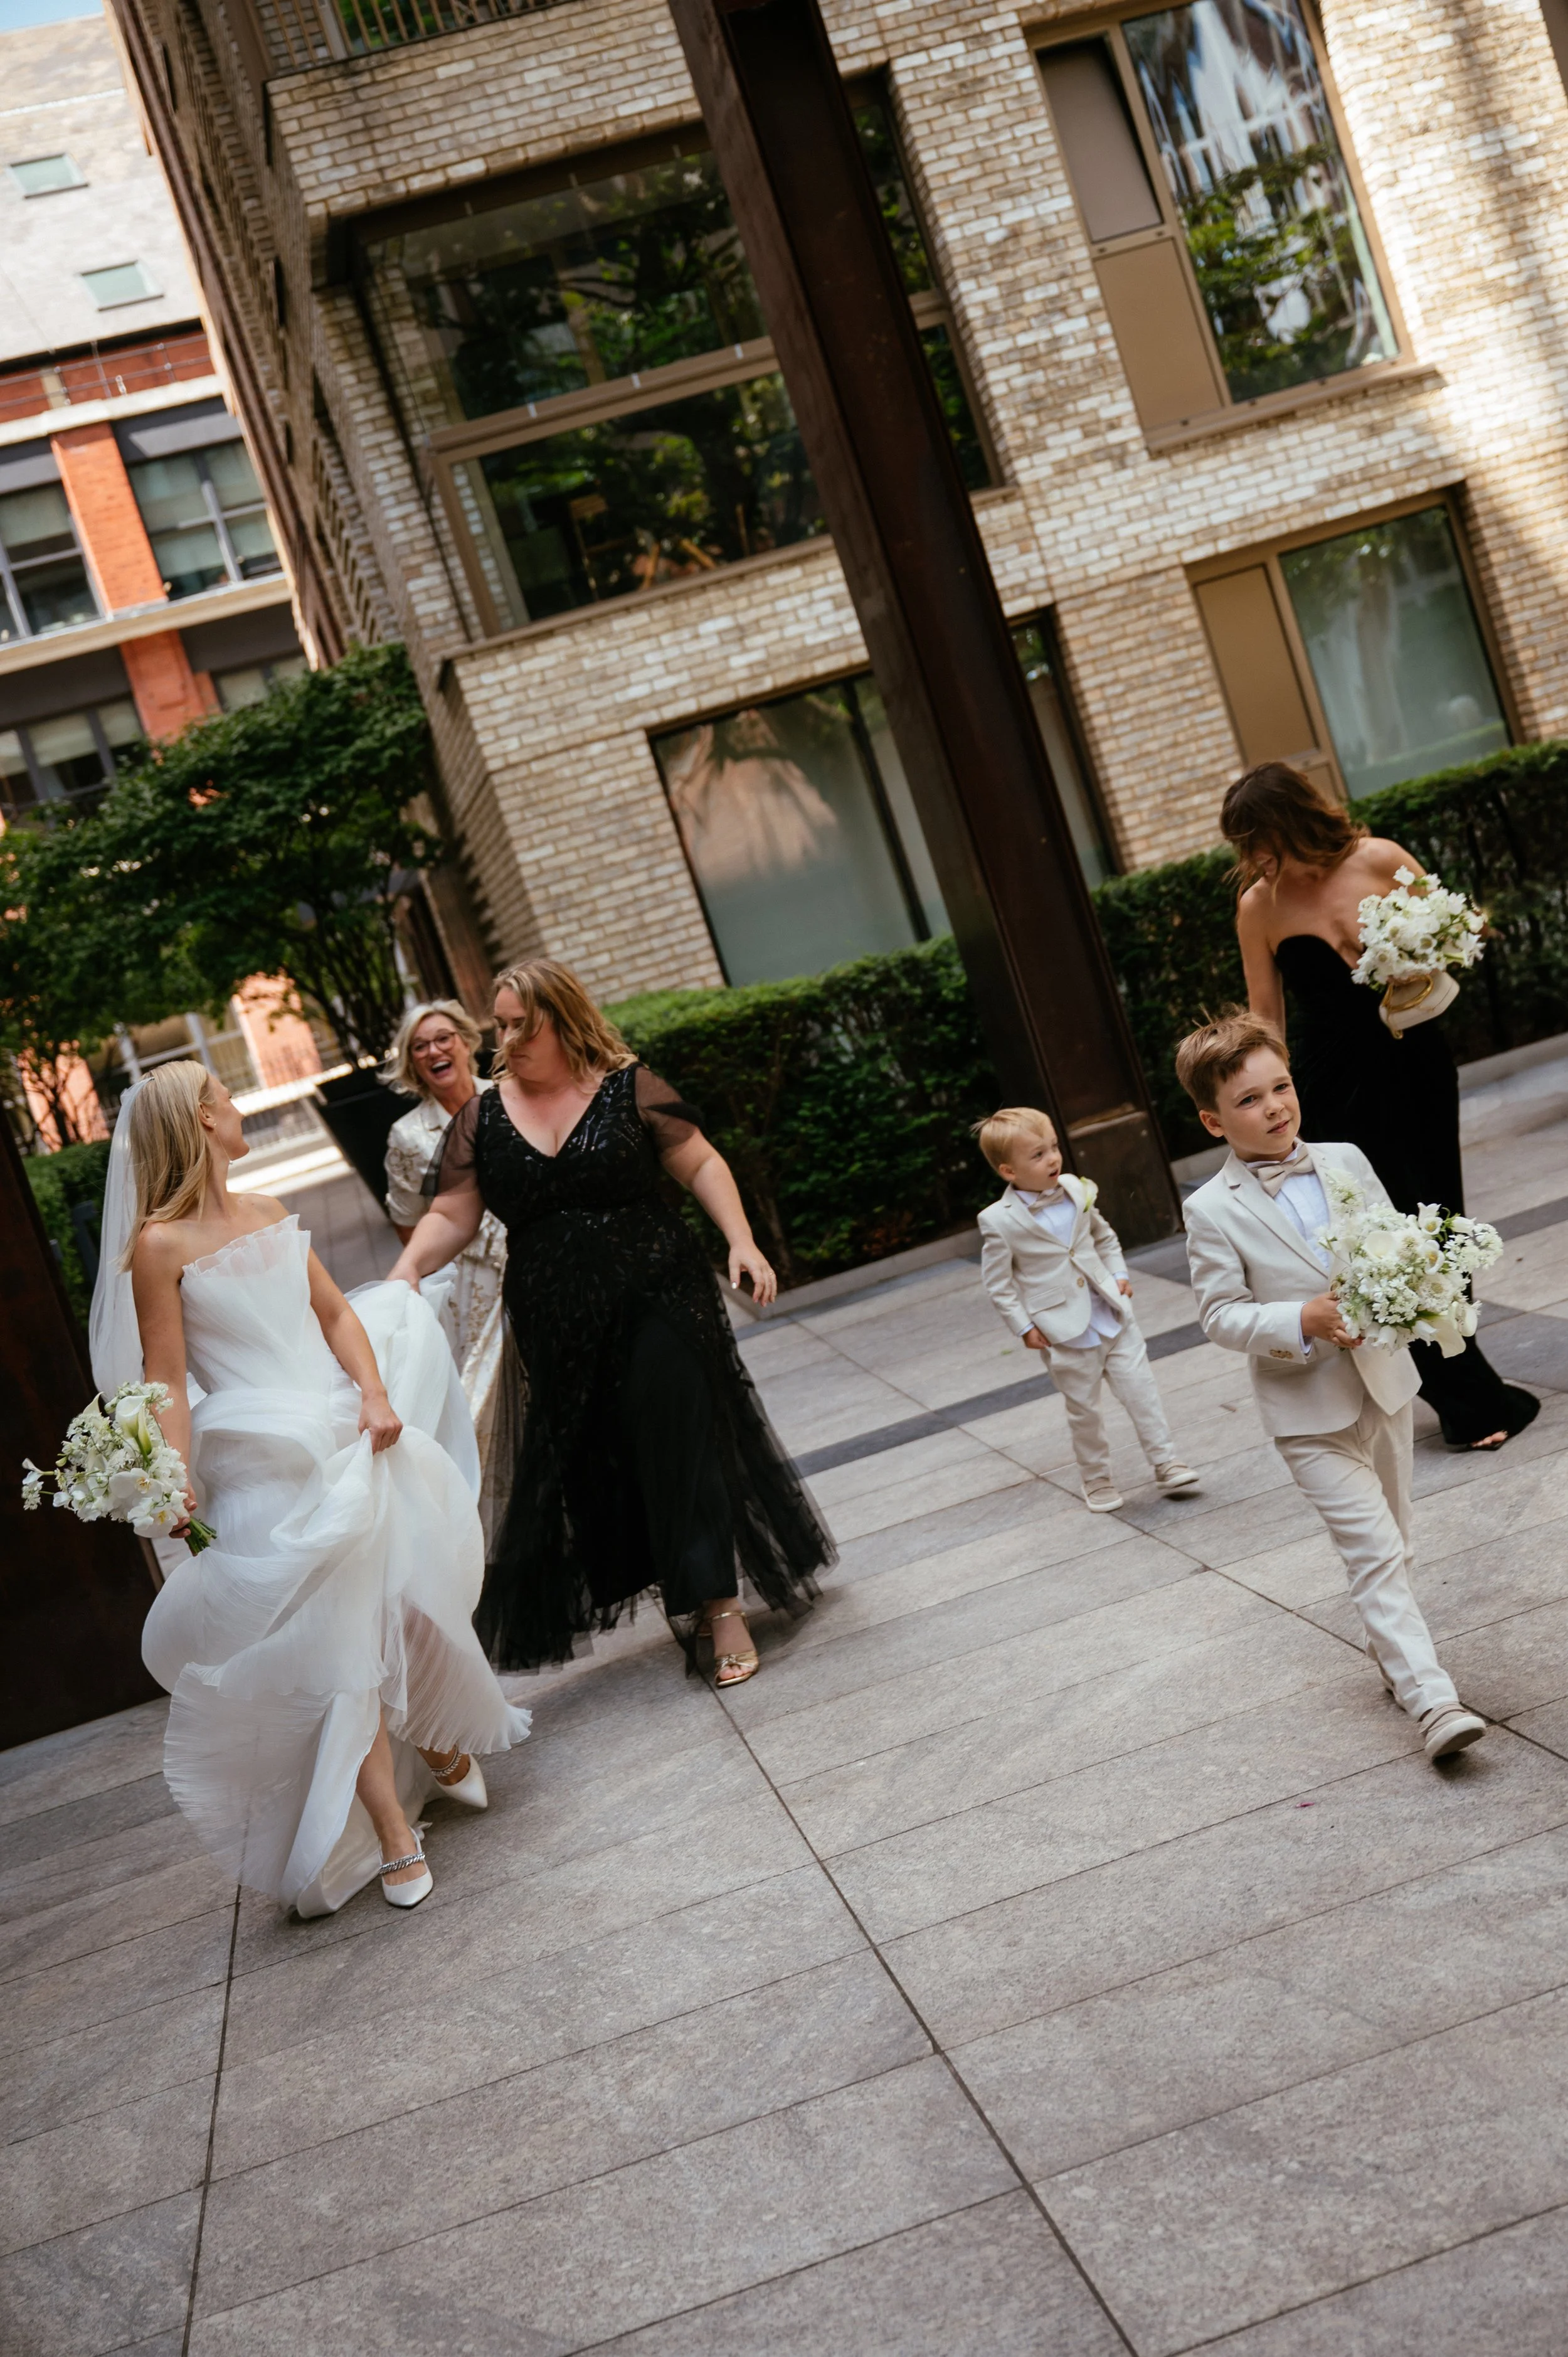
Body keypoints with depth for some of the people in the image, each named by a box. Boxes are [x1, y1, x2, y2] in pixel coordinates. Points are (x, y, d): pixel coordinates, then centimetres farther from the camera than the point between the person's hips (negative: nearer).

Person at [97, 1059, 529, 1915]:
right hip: (268, 1466, -6)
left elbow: (334, 1313, 11)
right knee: (333, 1643, -2)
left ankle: (440, 1743, 38)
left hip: (347, 1438, 6)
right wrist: (177, 1478, -22)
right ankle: (394, 1839, 7)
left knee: (403, 1601, 12)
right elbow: (167, 1382, -10)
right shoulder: (159, 1244, -8)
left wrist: (376, 1395, -5)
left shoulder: (269, 1215, 11)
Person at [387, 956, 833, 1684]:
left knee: (680, 1442, -7)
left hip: (656, 1301, -3)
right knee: (596, 1463, 7)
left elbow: (702, 1165, -1)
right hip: (558, 1329, 3)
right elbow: (451, 1216, 3)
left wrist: (741, 1242, -12)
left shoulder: (629, 1088, -3)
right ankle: (690, 1593, 23)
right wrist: (409, 1269, -15)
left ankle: (719, 1605, 1)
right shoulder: (481, 1119, 5)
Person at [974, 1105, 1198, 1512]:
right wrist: (1024, 1327, -8)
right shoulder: (1000, 1221, -14)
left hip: (1113, 1317, 3)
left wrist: (1119, 1274, 6)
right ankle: (1096, 1479, 27)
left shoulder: (1076, 1191, 0)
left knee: (1140, 1389, 4)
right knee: (1083, 1408, 9)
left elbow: (1104, 1236, 18)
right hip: (1065, 1332, -3)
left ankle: (1166, 1462, 16)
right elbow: (998, 1283, -6)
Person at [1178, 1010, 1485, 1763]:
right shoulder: (1213, 1211, -12)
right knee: (1374, 1550, -10)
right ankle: (1431, 1699, -9)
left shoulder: (1345, 1162, 1)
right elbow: (1221, 1314, -11)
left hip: (1384, 1383, 5)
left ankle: (1395, 1657, 38)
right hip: (1308, 1408, -5)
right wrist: (1304, 1321, -25)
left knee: (1393, 1541, 19)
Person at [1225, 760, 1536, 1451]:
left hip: (1415, 1062, 2)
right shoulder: (1257, 907, -5)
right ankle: (1472, 1401, 5)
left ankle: (1454, 1381, 26)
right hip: (1339, 1083, -1)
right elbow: (1265, 1014, 1)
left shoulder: (1380, 861, -6)